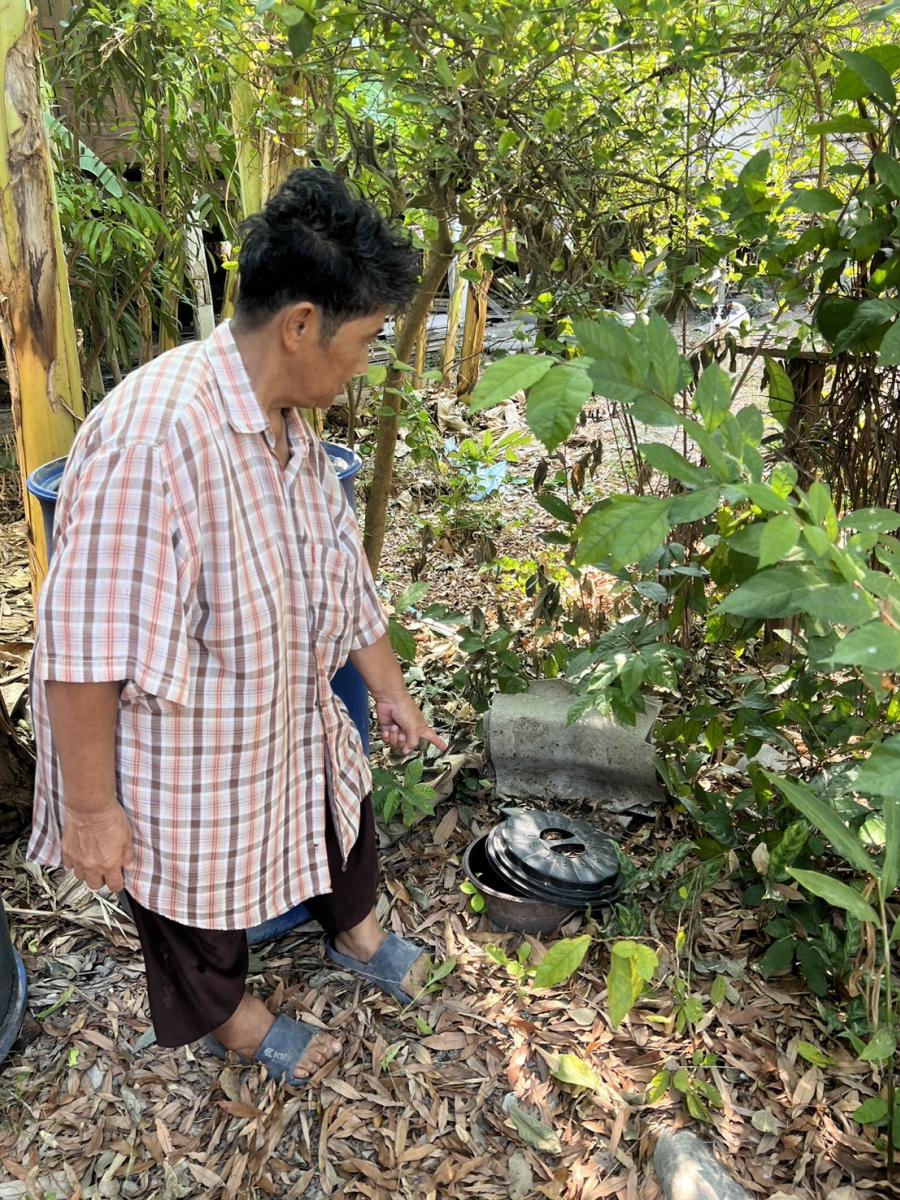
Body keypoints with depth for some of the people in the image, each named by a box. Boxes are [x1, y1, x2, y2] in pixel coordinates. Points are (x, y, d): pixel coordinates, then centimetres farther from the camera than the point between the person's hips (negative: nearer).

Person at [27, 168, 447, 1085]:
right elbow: (86, 652, -31)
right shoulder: (152, 438, -35)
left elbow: (338, 570, 6)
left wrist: (389, 688, 13)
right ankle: (227, 1017, 51)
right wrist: (91, 806, -22)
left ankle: (353, 933, 59)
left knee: (341, 813, 28)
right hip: (180, 757, -8)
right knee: (198, 886, 20)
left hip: (291, 716, 8)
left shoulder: (288, 423, -4)